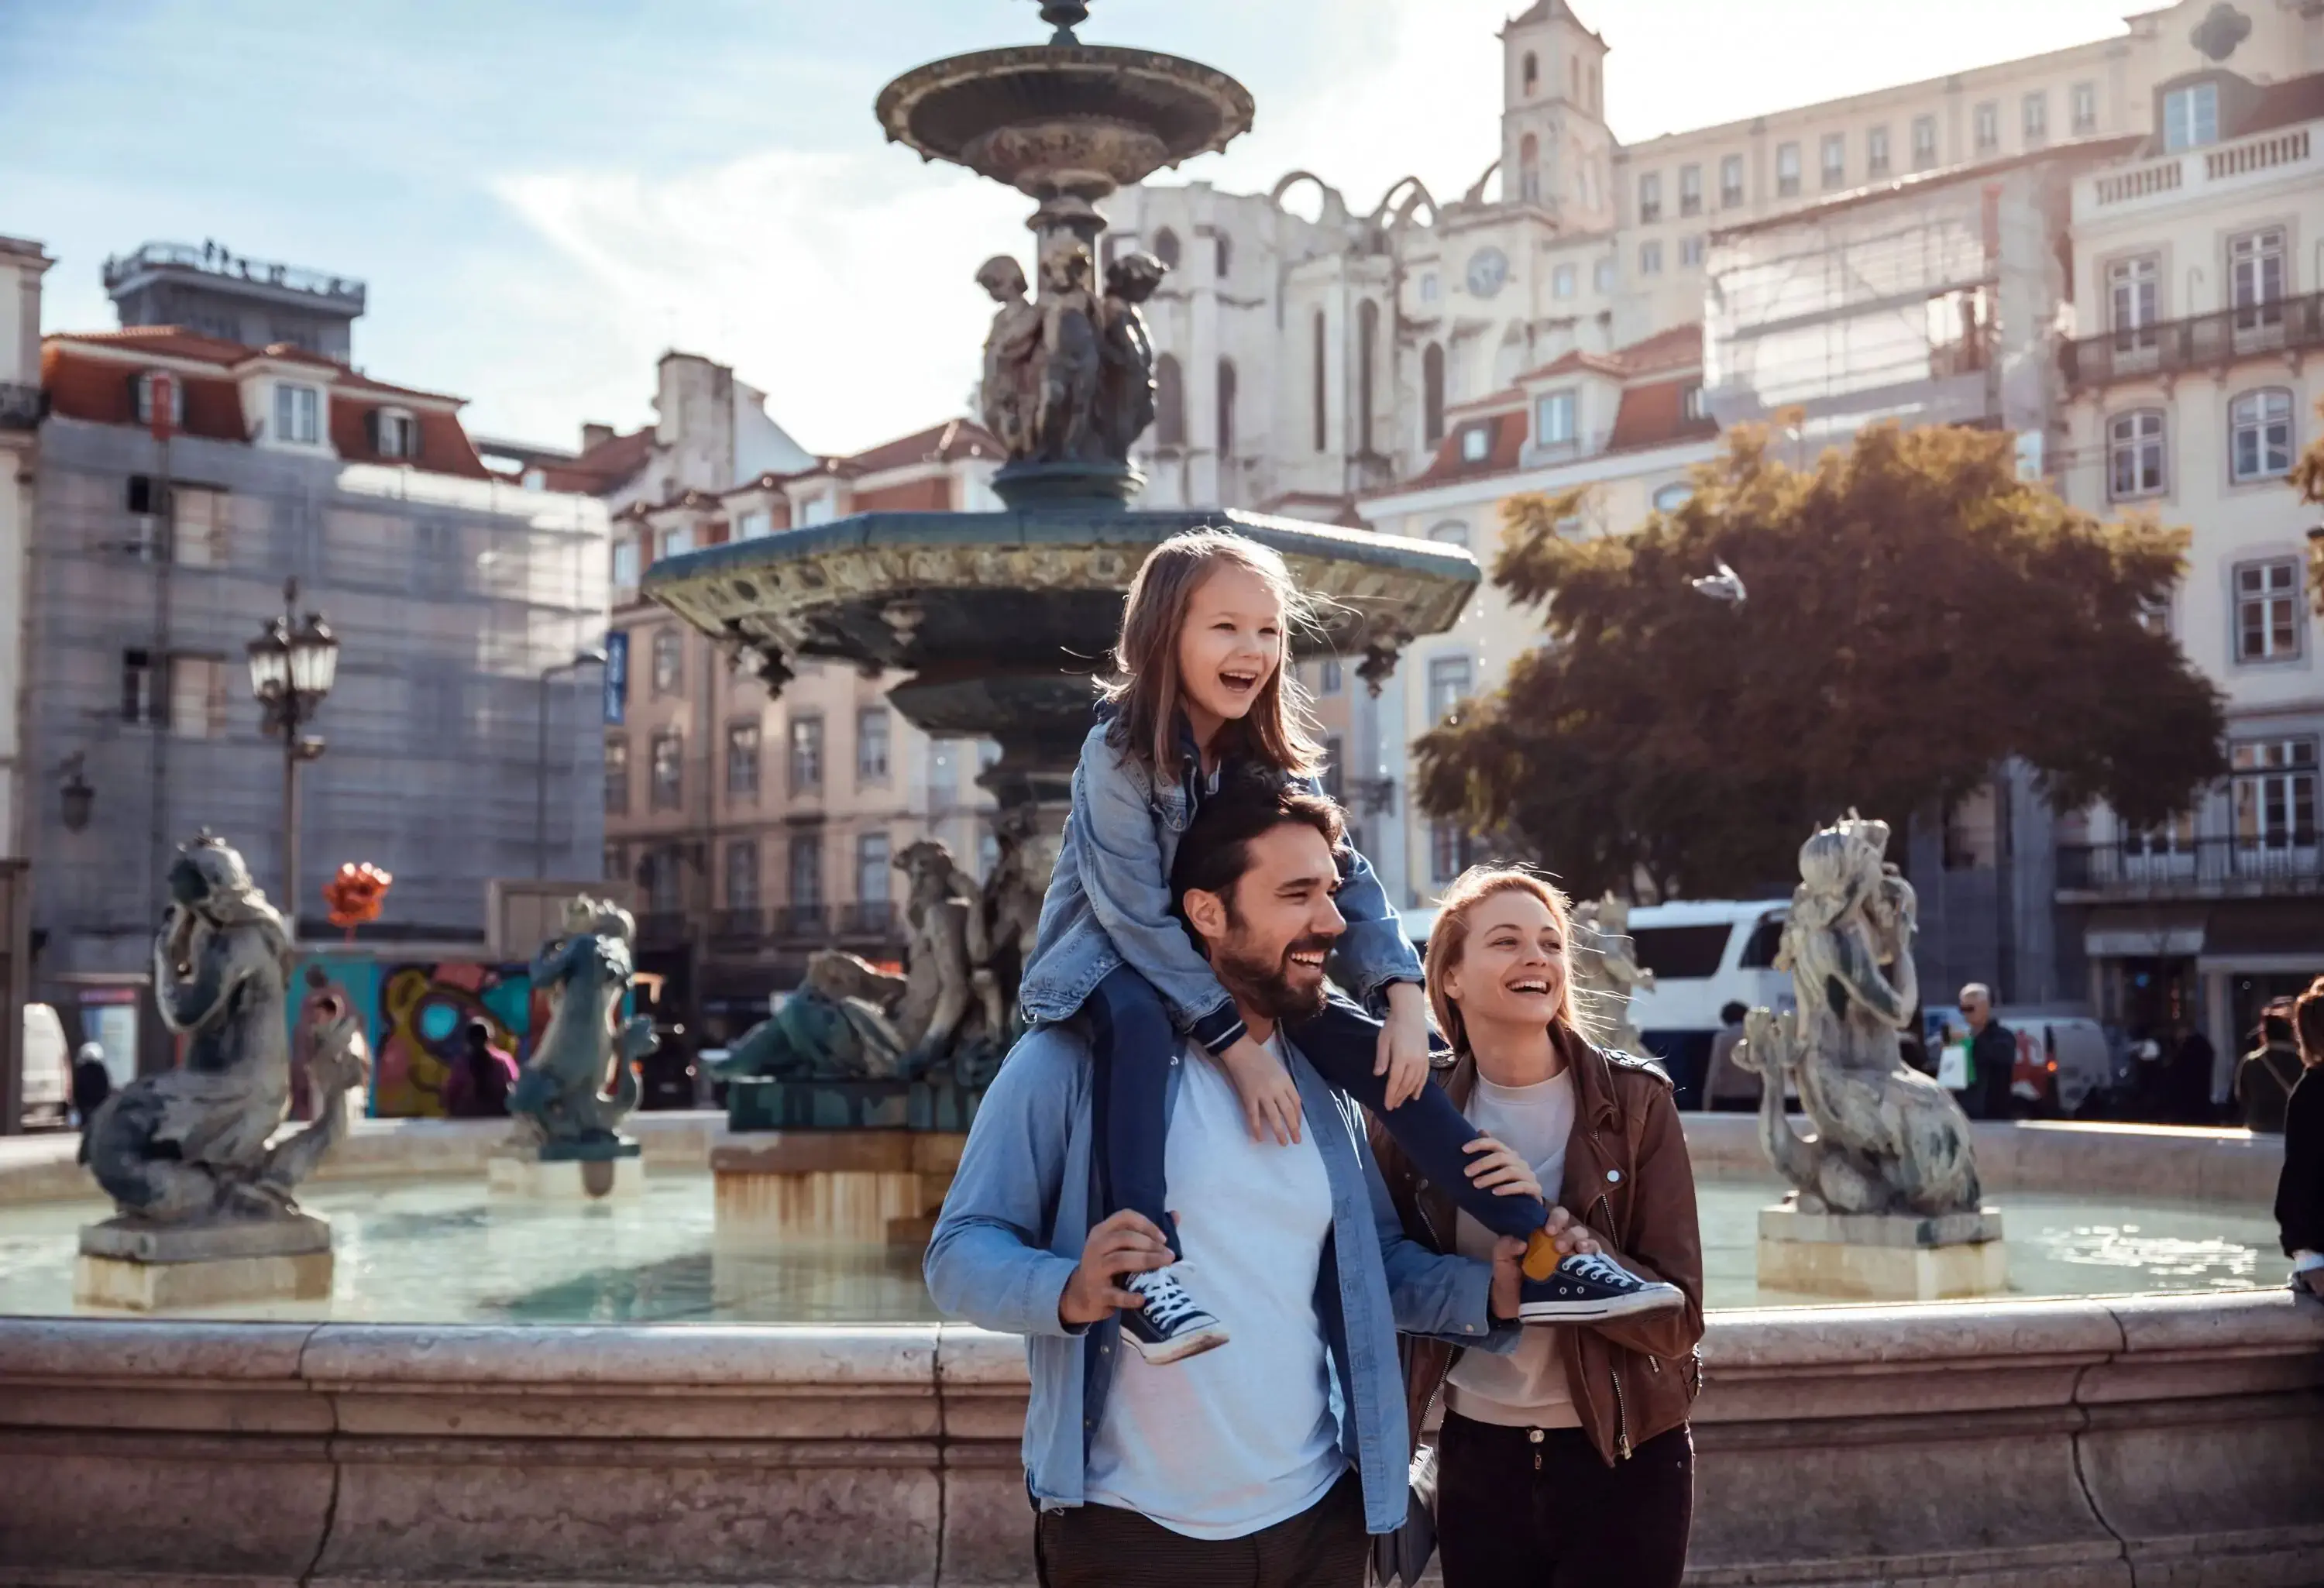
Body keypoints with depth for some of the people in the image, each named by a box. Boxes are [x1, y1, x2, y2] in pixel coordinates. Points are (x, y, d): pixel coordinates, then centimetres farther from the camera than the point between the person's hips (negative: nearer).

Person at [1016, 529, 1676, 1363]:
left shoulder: (1271, 755, 0)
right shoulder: (1120, 750, -19)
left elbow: (1342, 878, -4)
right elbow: (1138, 915, -26)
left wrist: (1403, 996, -19)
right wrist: (1236, 1043, -31)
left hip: (1227, 967, 6)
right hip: (1111, 960, -5)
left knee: (1369, 1046, -13)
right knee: (1136, 1025, -40)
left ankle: (1539, 1258, -11)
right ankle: (1149, 1270, -50)